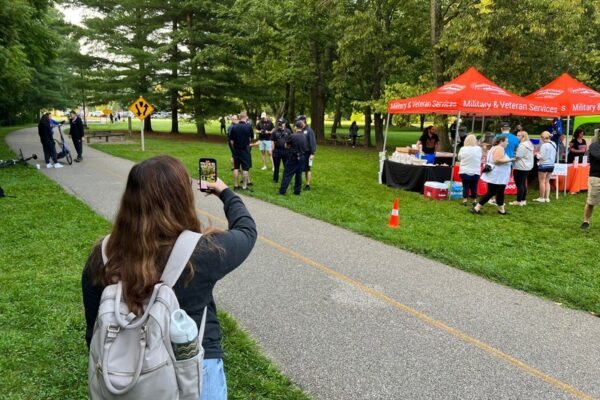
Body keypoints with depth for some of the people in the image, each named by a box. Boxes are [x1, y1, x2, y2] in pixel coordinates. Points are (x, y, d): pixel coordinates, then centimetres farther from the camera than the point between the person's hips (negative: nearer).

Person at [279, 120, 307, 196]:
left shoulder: (292, 136, -15)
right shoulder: (304, 136, 0)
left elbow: (286, 146, -2)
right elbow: (304, 146, 8)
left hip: (293, 157, -4)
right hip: (301, 157, 4)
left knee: (287, 174, 3)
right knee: (299, 174, 13)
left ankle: (282, 191, 4)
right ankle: (297, 191, 18)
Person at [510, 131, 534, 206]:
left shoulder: (522, 145, -17)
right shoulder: (529, 144, 16)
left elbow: (517, 156, -18)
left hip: (520, 167, -10)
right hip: (527, 166, 10)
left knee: (519, 184, -5)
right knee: (523, 183, 14)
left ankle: (519, 201, -2)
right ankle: (523, 200, 18)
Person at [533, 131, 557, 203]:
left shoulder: (544, 145, -17)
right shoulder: (554, 144, 7)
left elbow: (543, 157, -17)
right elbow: (554, 155, 14)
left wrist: (537, 155, 1)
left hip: (544, 165, -8)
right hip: (551, 164, 8)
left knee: (542, 181, 2)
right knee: (547, 181, 14)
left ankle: (541, 198, 7)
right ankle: (547, 197, 14)